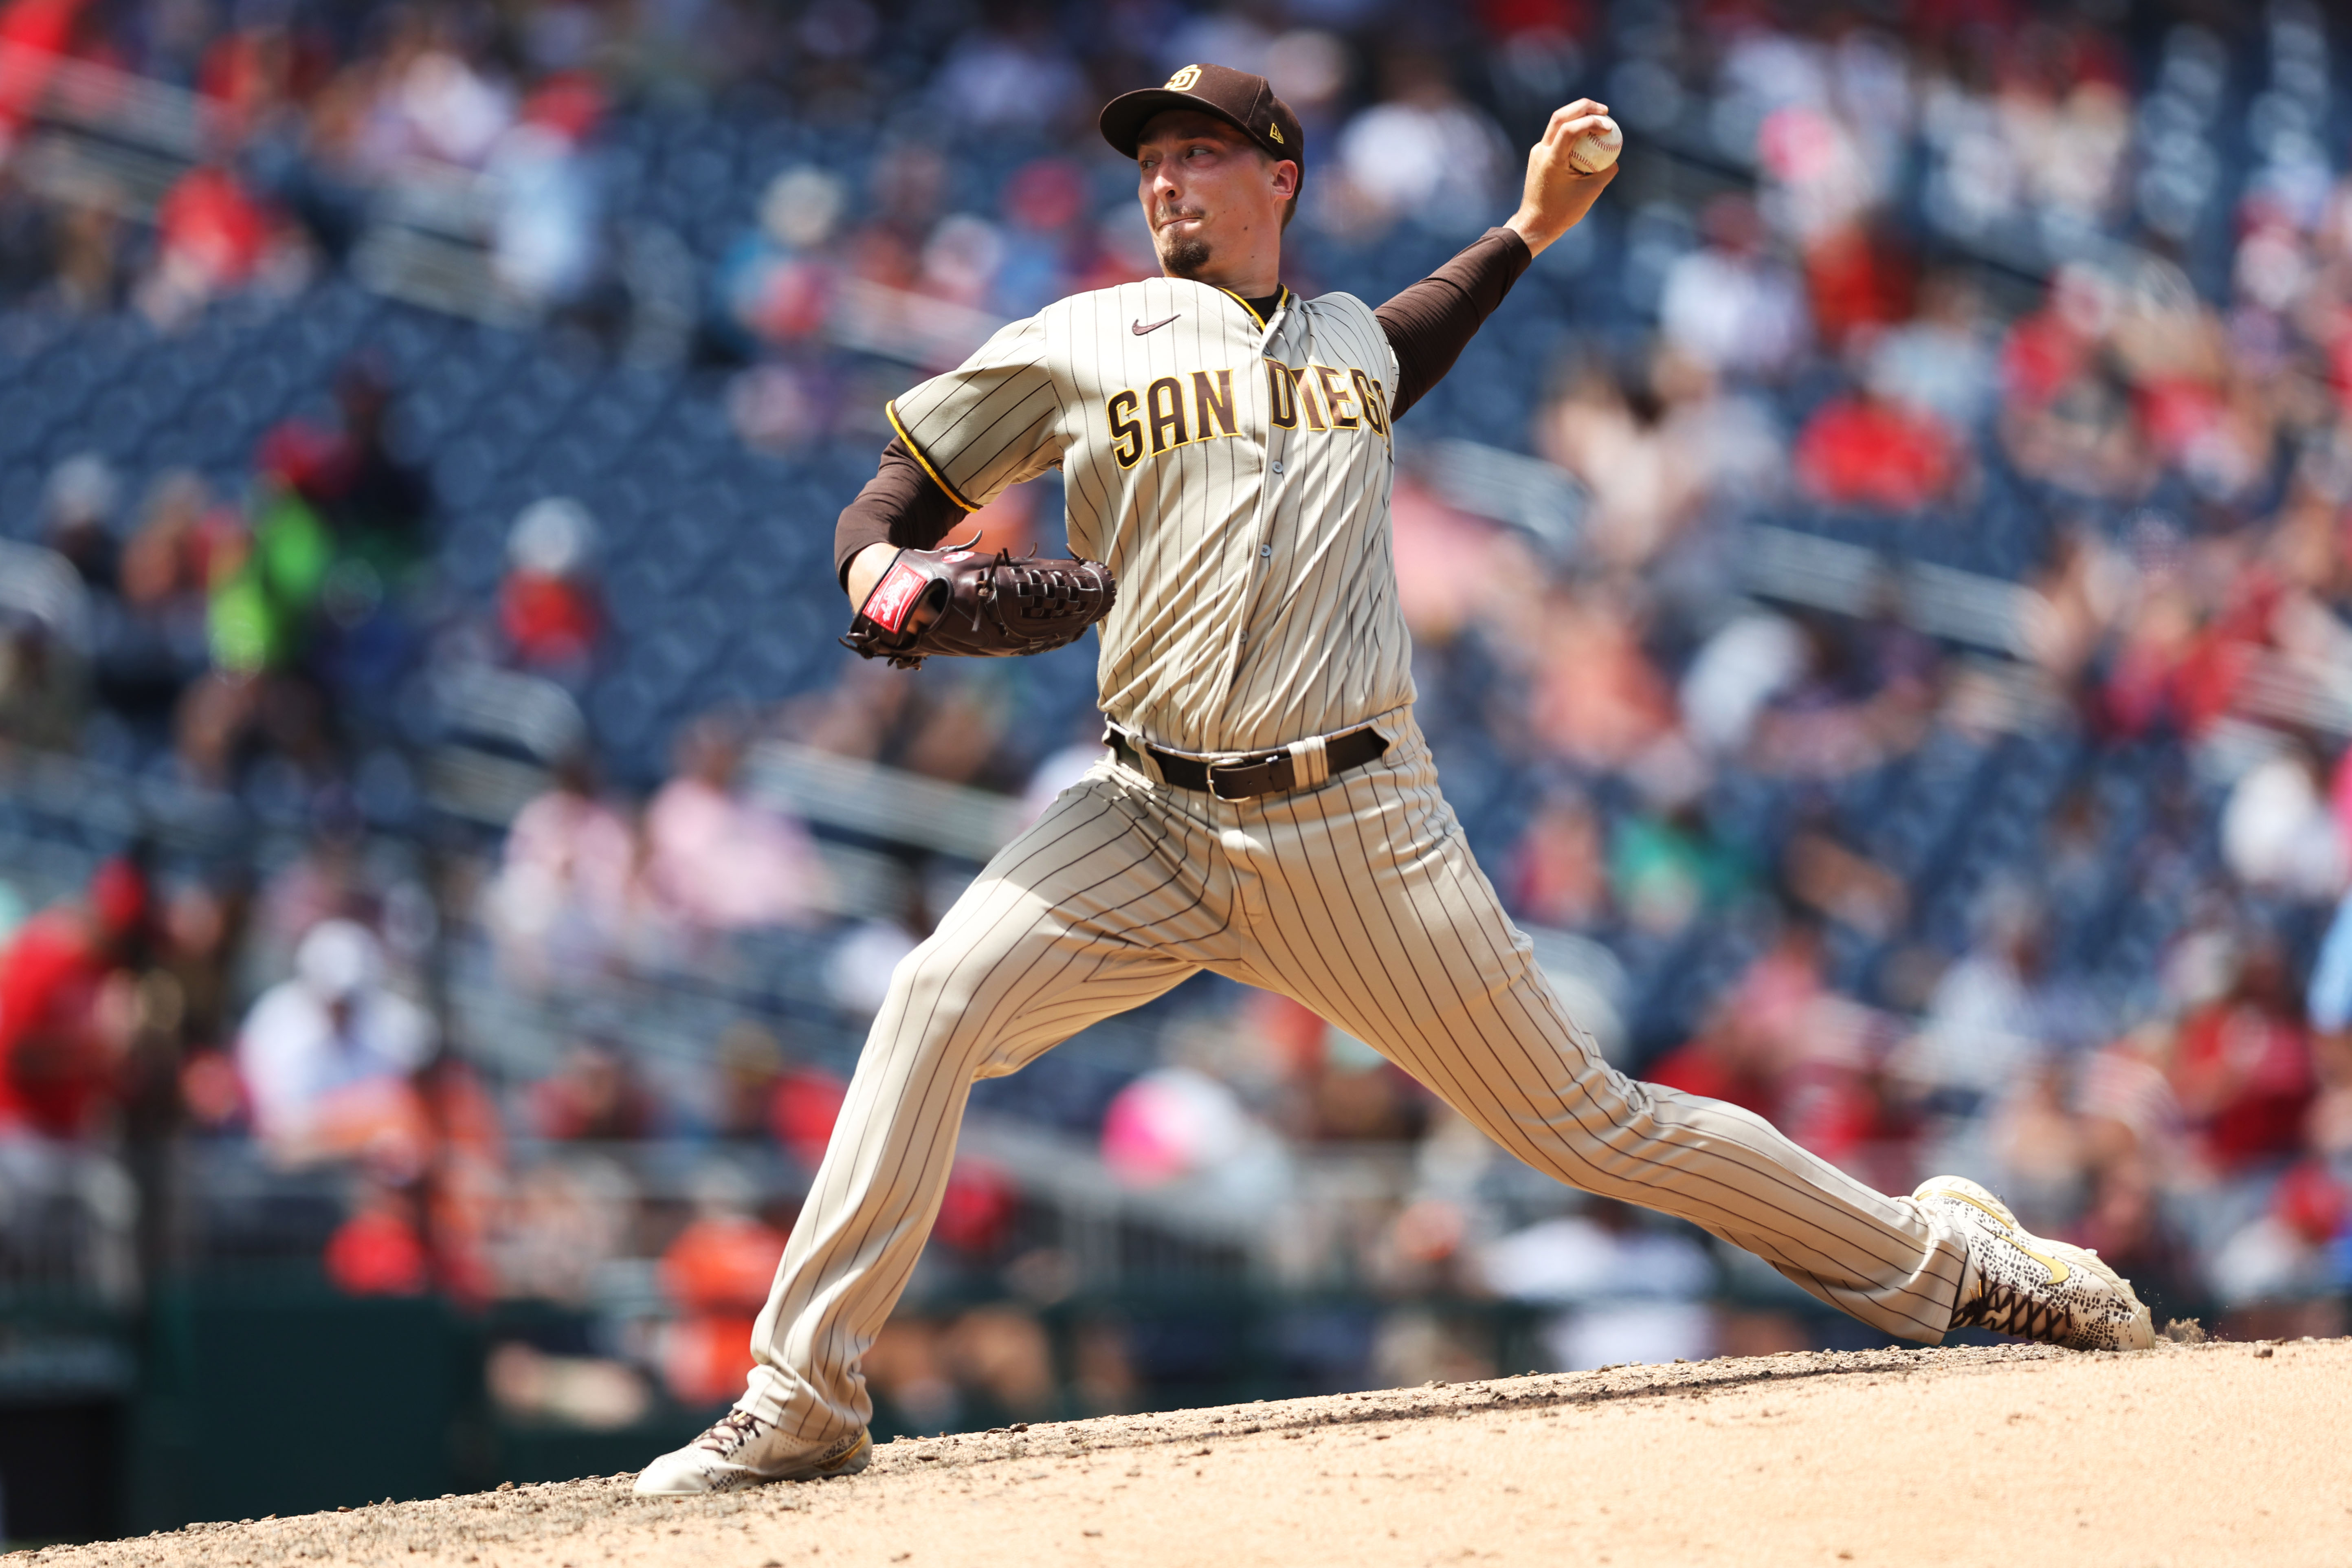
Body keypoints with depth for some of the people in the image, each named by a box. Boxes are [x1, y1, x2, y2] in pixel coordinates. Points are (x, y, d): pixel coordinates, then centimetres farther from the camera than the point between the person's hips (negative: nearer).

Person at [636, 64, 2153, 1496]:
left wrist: (1531, 229, 36)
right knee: (938, 1000, -23)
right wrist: (880, 571, -15)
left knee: (1586, 1119, 1)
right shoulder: (1083, 345, 7)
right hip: (1152, 826, -1)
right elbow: (899, 494, 8)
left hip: (1358, 829, 1)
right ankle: (806, 1396, -19)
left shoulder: (1355, 337, 15)